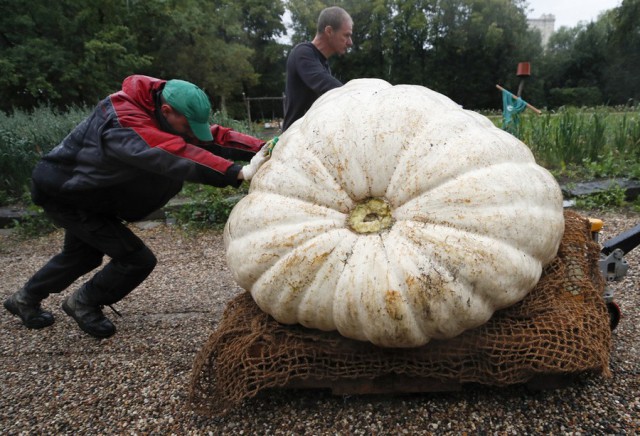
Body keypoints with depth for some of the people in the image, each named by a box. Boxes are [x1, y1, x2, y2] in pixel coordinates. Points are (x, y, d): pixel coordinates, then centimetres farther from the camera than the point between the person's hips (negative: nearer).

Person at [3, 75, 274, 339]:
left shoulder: (157, 116, -8)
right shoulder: (124, 121, -36)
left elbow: (212, 136, -14)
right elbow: (175, 155, -51)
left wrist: (264, 148, -27)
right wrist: (238, 173, -58)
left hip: (78, 188, 9)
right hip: (63, 195, -9)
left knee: (82, 255, 28)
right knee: (137, 259, -12)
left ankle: (25, 300, 50)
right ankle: (84, 303, 14)